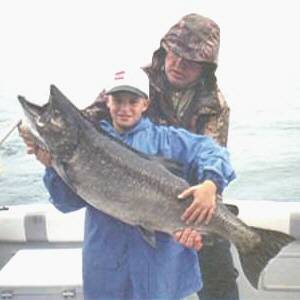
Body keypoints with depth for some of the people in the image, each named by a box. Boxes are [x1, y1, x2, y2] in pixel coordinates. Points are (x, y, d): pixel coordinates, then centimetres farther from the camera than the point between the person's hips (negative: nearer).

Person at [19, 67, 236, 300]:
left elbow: (211, 152, -4)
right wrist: (53, 166, -16)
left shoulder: (165, 138, 3)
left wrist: (210, 184, -24)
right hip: (106, 259, 2)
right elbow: (69, 202, 2)